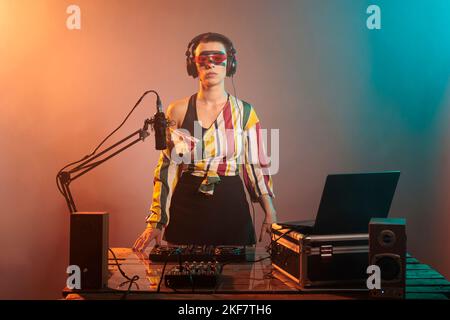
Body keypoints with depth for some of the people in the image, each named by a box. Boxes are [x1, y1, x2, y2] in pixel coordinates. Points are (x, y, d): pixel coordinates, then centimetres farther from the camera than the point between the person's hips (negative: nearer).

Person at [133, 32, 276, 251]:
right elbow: (166, 167, 2)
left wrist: (270, 214, -7)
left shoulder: (244, 112, 2)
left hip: (231, 208, 0)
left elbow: (256, 166, 3)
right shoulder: (178, 111, 1)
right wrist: (156, 222, -2)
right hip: (186, 207, 0)